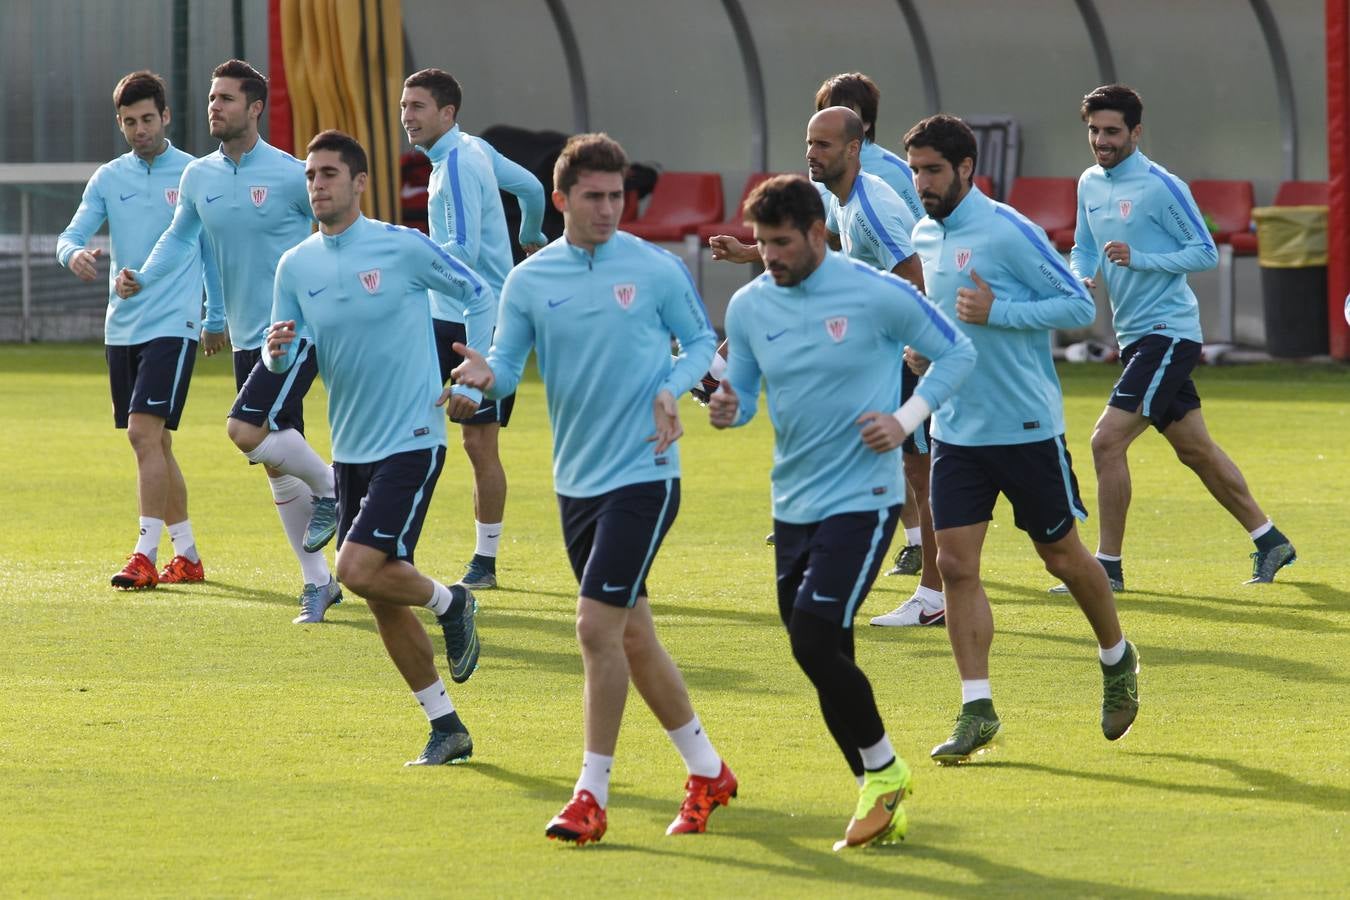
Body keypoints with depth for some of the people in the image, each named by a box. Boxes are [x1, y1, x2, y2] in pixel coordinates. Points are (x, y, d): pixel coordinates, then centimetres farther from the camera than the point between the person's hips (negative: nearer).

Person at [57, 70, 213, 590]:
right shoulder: (108, 178, 9)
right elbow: (71, 235, 3)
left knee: (145, 433, -17)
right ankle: (187, 556, 19)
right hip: (121, 327, 5)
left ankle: (146, 555, -18)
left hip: (173, 325, -5)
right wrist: (74, 255, -21)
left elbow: (214, 250, 4)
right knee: (154, 442, 9)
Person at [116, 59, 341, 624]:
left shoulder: (291, 175, -11)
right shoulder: (199, 177, 5)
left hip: (296, 330, -6)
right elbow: (180, 238, 19)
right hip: (246, 338, 6)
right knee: (278, 466, 8)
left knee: (247, 430, -23)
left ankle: (330, 488, 2)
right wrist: (142, 278, 4)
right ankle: (318, 583, 18)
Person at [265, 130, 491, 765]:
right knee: (381, 599, 7)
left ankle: (450, 603, 10)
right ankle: (447, 728, 18)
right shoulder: (296, 266, 4)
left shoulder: (401, 247, -10)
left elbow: (478, 294, 2)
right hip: (351, 448, 6)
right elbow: (282, 361, 6)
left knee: (360, 570, -20)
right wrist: (277, 350, -17)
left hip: (411, 442, -6)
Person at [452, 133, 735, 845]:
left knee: (597, 626, -14)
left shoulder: (657, 269, -4)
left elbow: (702, 343, 6)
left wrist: (671, 389, -14)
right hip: (577, 481, 5)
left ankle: (591, 797, -7)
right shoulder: (530, 280, 4)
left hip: (643, 474, -5)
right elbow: (507, 364, 2)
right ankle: (707, 772, 27)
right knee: (631, 637, 11)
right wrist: (485, 375, -21)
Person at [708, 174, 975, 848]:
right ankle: (881, 799, 18)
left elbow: (957, 352, 1)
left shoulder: (878, 295, -10)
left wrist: (907, 419, -11)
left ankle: (883, 772, 0)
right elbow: (743, 392, 12)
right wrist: (728, 407, -12)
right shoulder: (749, 306, 3)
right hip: (793, 507, 6)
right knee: (825, 662, 6)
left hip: (863, 500, -6)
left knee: (814, 638, -19)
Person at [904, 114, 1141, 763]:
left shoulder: (1007, 231, -14)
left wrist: (996, 312, -22)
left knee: (1061, 553, 9)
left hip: (1026, 427, -5)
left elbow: (1080, 306, -13)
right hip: (956, 432, 5)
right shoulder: (924, 237, 8)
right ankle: (977, 710, -3)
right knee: (956, 563, -5)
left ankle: (1116, 658, 34)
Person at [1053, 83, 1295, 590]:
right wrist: (1079, 279, -4)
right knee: (1195, 448, 15)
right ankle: (1270, 542, 27)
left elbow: (1206, 253, -12)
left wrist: (1138, 258, -23)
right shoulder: (1090, 184, 10)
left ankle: (1109, 564, -9)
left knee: (1107, 440, -16)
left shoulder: (1161, 187, -13)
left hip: (1168, 333, -8)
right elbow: (1084, 250, 19)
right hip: (1134, 337, 9)